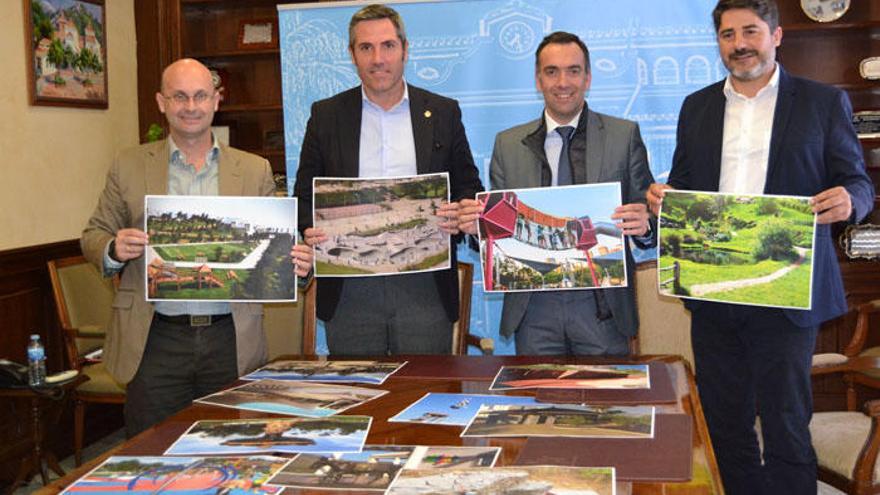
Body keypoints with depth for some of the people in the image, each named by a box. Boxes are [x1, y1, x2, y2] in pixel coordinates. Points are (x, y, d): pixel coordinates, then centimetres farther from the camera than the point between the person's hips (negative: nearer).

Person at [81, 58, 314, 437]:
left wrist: (295, 263, -11)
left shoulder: (254, 170, 8)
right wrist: (114, 249, -13)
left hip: (231, 343, 1)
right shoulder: (129, 167, 6)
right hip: (156, 341, 0)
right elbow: (93, 237, 10)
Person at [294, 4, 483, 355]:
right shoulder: (326, 115, 8)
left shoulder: (443, 113, 8)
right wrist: (311, 230, -11)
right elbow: (305, 195, 9)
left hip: (425, 287, 0)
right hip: (350, 290, 0)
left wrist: (460, 215, -11)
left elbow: (470, 188, 11)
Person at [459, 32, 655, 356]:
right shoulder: (507, 144, 8)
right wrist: (476, 224, -12)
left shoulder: (625, 135, 4)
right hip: (534, 308, 1)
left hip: (602, 306, -1)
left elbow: (647, 213, 3)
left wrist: (643, 224, -19)